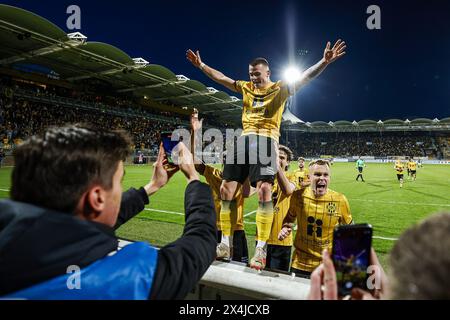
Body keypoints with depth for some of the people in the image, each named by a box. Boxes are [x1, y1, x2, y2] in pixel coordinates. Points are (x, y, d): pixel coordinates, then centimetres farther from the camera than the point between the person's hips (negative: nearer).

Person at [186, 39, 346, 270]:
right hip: (244, 139, 5)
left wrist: (324, 61, -20)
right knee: (226, 188, 0)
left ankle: (261, 249, -15)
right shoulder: (246, 87, 19)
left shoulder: (280, 89, 6)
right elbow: (220, 78, 26)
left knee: (264, 190, -22)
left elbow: (305, 78, -5)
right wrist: (201, 65, 28)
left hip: (266, 140, -5)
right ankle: (225, 243, 11)